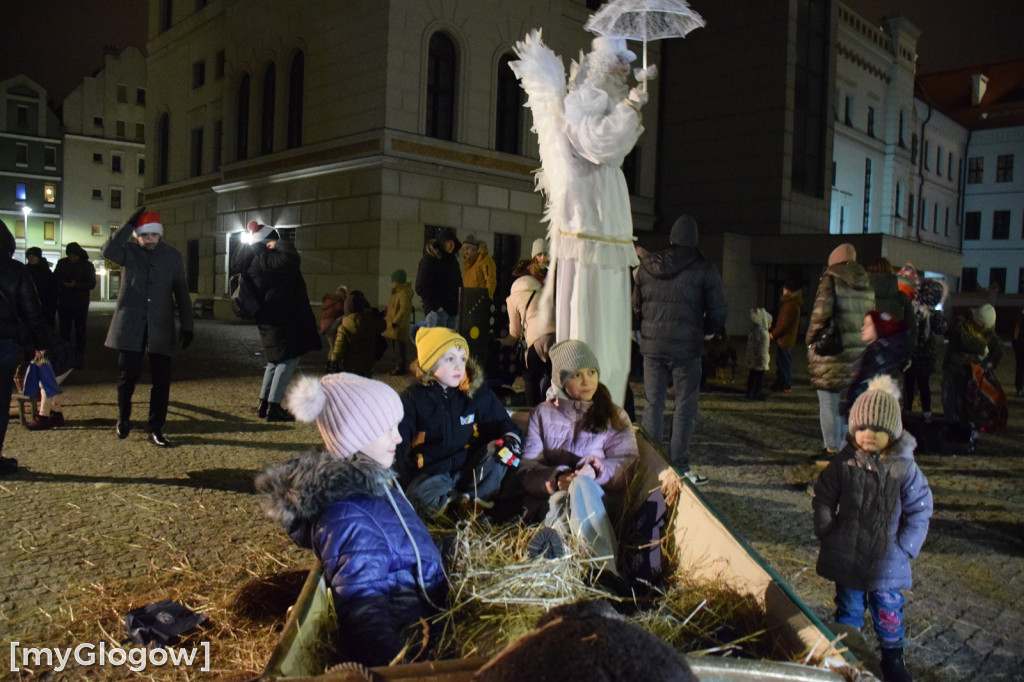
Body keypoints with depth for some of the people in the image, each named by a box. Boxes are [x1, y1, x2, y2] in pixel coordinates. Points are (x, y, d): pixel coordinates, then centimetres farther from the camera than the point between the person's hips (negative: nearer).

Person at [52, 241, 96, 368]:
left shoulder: (87, 265, -1)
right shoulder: (62, 263, 5)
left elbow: (92, 284, -5)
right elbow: (54, 280, 11)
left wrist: (76, 285, -19)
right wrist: (63, 284, -9)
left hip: (81, 304, -2)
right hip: (64, 303, 2)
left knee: (80, 332, 2)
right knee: (64, 331, 5)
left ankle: (79, 358, 6)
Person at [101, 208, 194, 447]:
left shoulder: (172, 256, 4)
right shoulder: (129, 252, 2)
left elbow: (181, 292, 5)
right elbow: (108, 250, -21)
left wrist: (186, 326, 0)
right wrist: (129, 225, -20)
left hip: (161, 327, 1)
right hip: (130, 324, -1)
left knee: (161, 380, 1)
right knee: (128, 375, 4)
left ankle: (155, 429, 12)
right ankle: (123, 419, 30)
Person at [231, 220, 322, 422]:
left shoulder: (253, 261, 10)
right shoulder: (268, 260, -18)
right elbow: (292, 258, -34)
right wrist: (278, 244, -14)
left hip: (268, 319, 10)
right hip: (281, 319, -10)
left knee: (276, 360, 20)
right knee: (289, 359, -7)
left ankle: (263, 405, 23)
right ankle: (273, 407, -8)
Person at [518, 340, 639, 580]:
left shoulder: (615, 416, 19)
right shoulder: (542, 414, 17)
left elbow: (626, 463, 3)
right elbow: (525, 469, 4)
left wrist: (597, 470, -20)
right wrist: (555, 479, -19)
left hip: (600, 501, 1)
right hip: (552, 498, 0)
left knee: (581, 485, -37)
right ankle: (606, 572, -54)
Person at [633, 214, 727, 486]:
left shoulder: (647, 266, 6)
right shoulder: (704, 269, -5)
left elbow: (636, 306, 11)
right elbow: (718, 311, -3)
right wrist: (706, 331, 15)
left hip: (652, 346, 4)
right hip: (687, 347, -3)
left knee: (653, 405, 10)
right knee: (685, 407, 4)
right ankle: (679, 466, 6)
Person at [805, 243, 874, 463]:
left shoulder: (831, 280, -7)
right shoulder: (867, 285, 14)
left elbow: (820, 313, -15)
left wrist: (811, 340, -3)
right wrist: (862, 343, 20)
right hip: (859, 352, 7)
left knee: (829, 402, 1)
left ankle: (832, 449, 5)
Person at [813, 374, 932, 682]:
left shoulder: (904, 467, -11)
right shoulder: (844, 462, -7)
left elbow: (919, 509, -3)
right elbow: (823, 497, 4)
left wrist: (905, 546, -5)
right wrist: (826, 530, -1)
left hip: (887, 558, -1)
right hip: (847, 553, 1)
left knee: (888, 607, 8)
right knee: (848, 604, 15)